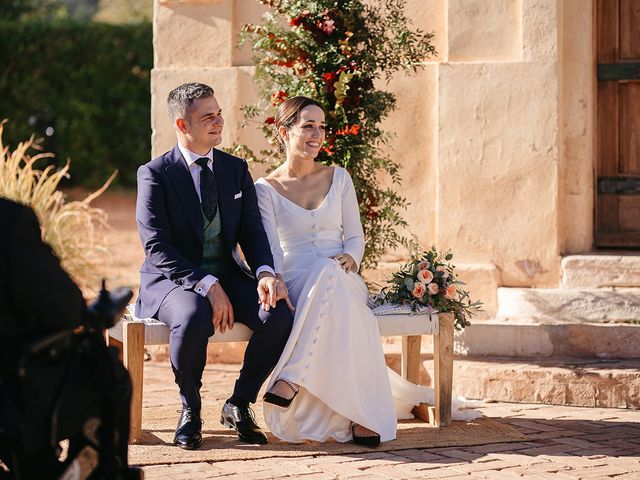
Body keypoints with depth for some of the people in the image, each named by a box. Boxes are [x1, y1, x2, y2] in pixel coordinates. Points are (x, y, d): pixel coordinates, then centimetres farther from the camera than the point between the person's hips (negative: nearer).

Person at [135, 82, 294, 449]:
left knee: (280, 315, -25)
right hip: (174, 280, -5)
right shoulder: (155, 174, -6)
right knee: (193, 319, -40)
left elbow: (252, 231, 6)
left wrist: (265, 273, -16)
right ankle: (190, 409, -11)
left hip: (228, 275, 5)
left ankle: (239, 405, -2)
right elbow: (157, 248, -14)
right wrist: (207, 285, -25)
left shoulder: (236, 169, 11)